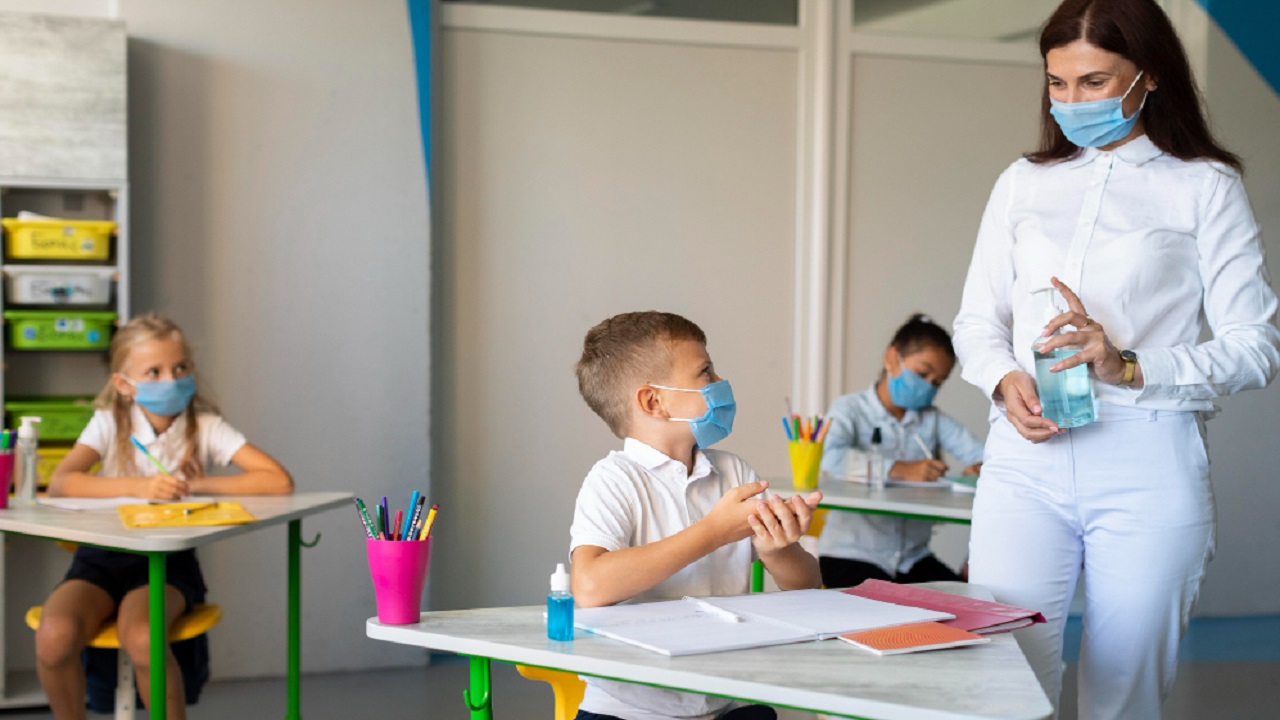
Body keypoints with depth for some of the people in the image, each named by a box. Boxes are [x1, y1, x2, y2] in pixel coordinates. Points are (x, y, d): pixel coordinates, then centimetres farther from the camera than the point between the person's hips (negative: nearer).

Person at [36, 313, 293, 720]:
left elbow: (279, 481, -12)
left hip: (168, 557, -2)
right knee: (54, 636, -26)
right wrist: (140, 486, -26)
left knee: (141, 637, -33)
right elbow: (60, 483, -16)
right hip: (104, 554, 2)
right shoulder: (110, 423, 1)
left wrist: (196, 485, -15)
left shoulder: (205, 426, -1)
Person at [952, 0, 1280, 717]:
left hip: (1147, 469, -2)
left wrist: (1129, 367, -15)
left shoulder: (1205, 187, 5)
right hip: (1026, 458, 3)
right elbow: (978, 319, 16)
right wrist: (1005, 378, -6)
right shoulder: (1023, 183, 16)